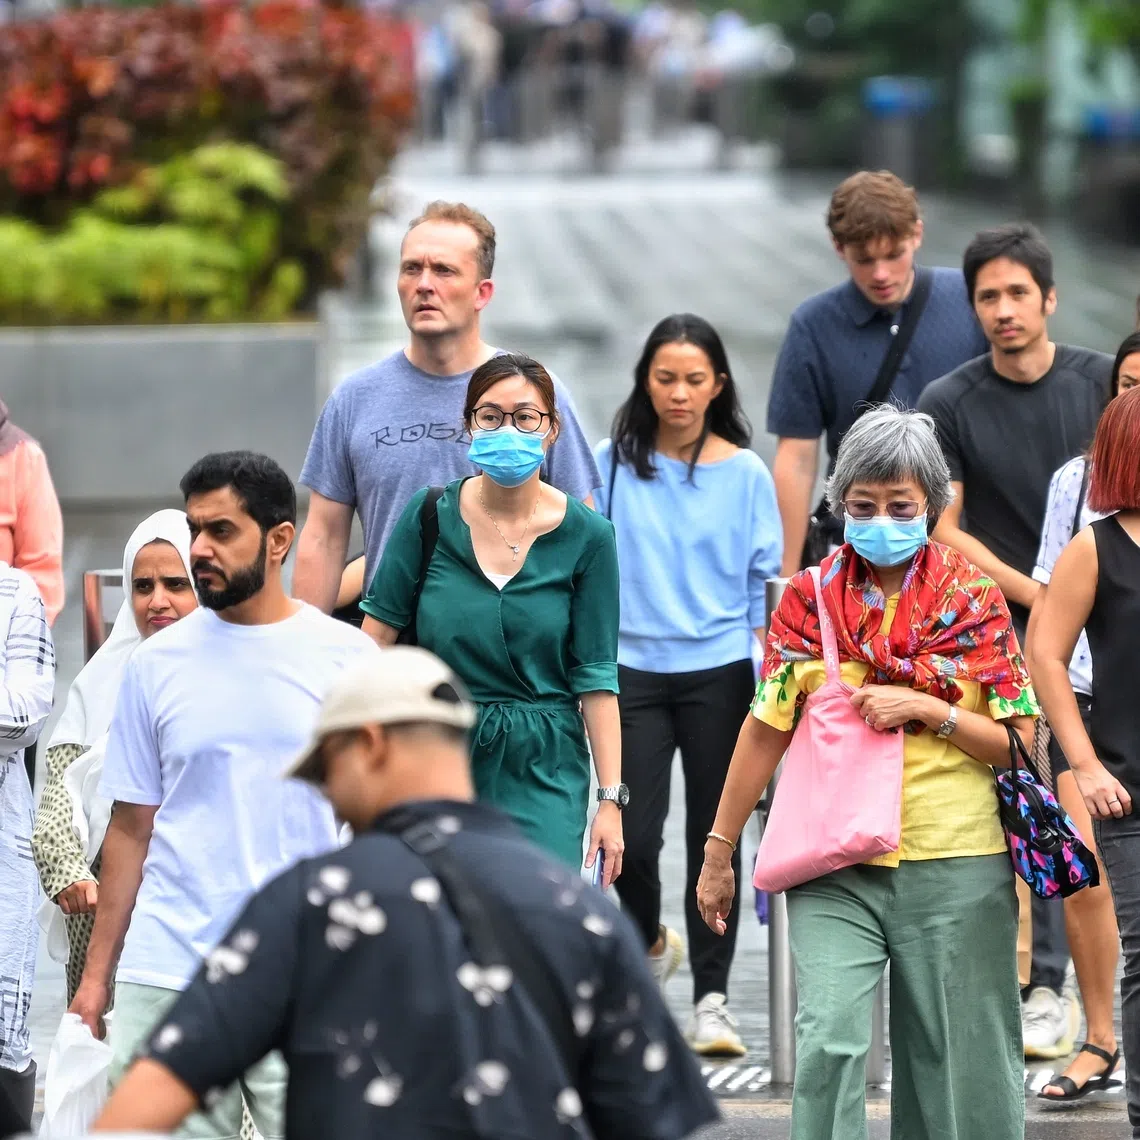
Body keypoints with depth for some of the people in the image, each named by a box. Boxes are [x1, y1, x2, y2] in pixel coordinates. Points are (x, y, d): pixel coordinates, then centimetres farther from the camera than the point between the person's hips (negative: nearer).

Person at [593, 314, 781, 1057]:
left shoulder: (746, 473, 2)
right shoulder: (612, 464, 4)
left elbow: (765, 584, 5)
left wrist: (770, 680, -1)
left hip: (719, 672, 0)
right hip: (634, 668, 1)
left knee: (715, 835, 1)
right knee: (632, 836, -7)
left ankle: (713, 997, 9)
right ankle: (650, 942, 24)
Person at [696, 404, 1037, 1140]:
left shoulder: (974, 601, 1)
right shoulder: (809, 601, 3)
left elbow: (1018, 743, 0)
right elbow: (766, 732, 5)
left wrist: (927, 709, -14)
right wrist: (719, 852, 5)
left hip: (954, 865, 0)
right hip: (834, 869, 0)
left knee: (957, 1060, 5)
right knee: (829, 1043, -15)